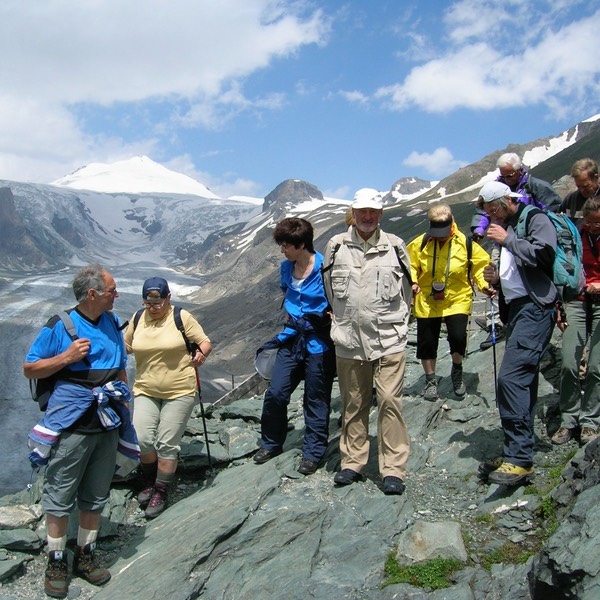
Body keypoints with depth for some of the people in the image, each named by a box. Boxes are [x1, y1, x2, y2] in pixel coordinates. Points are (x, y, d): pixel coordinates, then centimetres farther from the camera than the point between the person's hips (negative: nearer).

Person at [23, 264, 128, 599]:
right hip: (71, 426, -5)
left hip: (108, 425, 5)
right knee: (60, 496, 4)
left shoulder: (113, 323, 9)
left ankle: (86, 555, 28)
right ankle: (57, 561, 19)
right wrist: (66, 357, -16)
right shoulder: (59, 327, -8)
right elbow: (30, 369, -3)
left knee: (96, 496, 14)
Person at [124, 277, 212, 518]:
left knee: (167, 444, 0)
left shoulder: (182, 317, -8)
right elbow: (125, 346, 17)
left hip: (179, 391, -3)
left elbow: (205, 342, -4)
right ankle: (149, 480, 20)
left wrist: (201, 353, -22)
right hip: (145, 390, 3)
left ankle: (161, 492, 18)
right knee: (141, 438, -10)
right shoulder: (137, 319, 4)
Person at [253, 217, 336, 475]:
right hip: (293, 337, 6)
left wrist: (331, 317, -24)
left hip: (318, 341, -6)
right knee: (275, 393, 5)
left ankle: (313, 452, 21)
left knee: (315, 400, 6)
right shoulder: (286, 268, 5)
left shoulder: (324, 268, -16)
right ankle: (271, 443, 25)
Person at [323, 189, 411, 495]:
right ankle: (352, 462, 24)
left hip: (389, 341, -1)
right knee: (353, 404, 12)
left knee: (390, 401, -6)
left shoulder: (395, 246, 3)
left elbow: (406, 289, 14)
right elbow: (329, 290, 15)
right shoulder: (336, 246, 3)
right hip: (348, 341, 2)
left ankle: (393, 469, 4)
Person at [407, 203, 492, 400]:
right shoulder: (420, 243, -7)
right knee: (427, 342, 8)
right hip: (427, 302, 2)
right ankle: (430, 379, 30)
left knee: (458, 336, -16)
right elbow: (410, 266, 4)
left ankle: (457, 370, 16)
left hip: (457, 300, -1)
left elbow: (479, 266, 0)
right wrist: (412, 282, -13)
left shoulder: (465, 243, -8)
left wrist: (484, 284, -15)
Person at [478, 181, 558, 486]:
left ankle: (519, 458, -18)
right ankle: (517, 455, 16)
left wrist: (508, 240, -11)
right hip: (517, 309, 10)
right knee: (520, 380, 10)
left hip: (534, 308, -10)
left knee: (511, 376, -20)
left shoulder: (536, 219, -2)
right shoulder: (506, 229, 23)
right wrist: (497, 277, 10)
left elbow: (543, 254, -20)